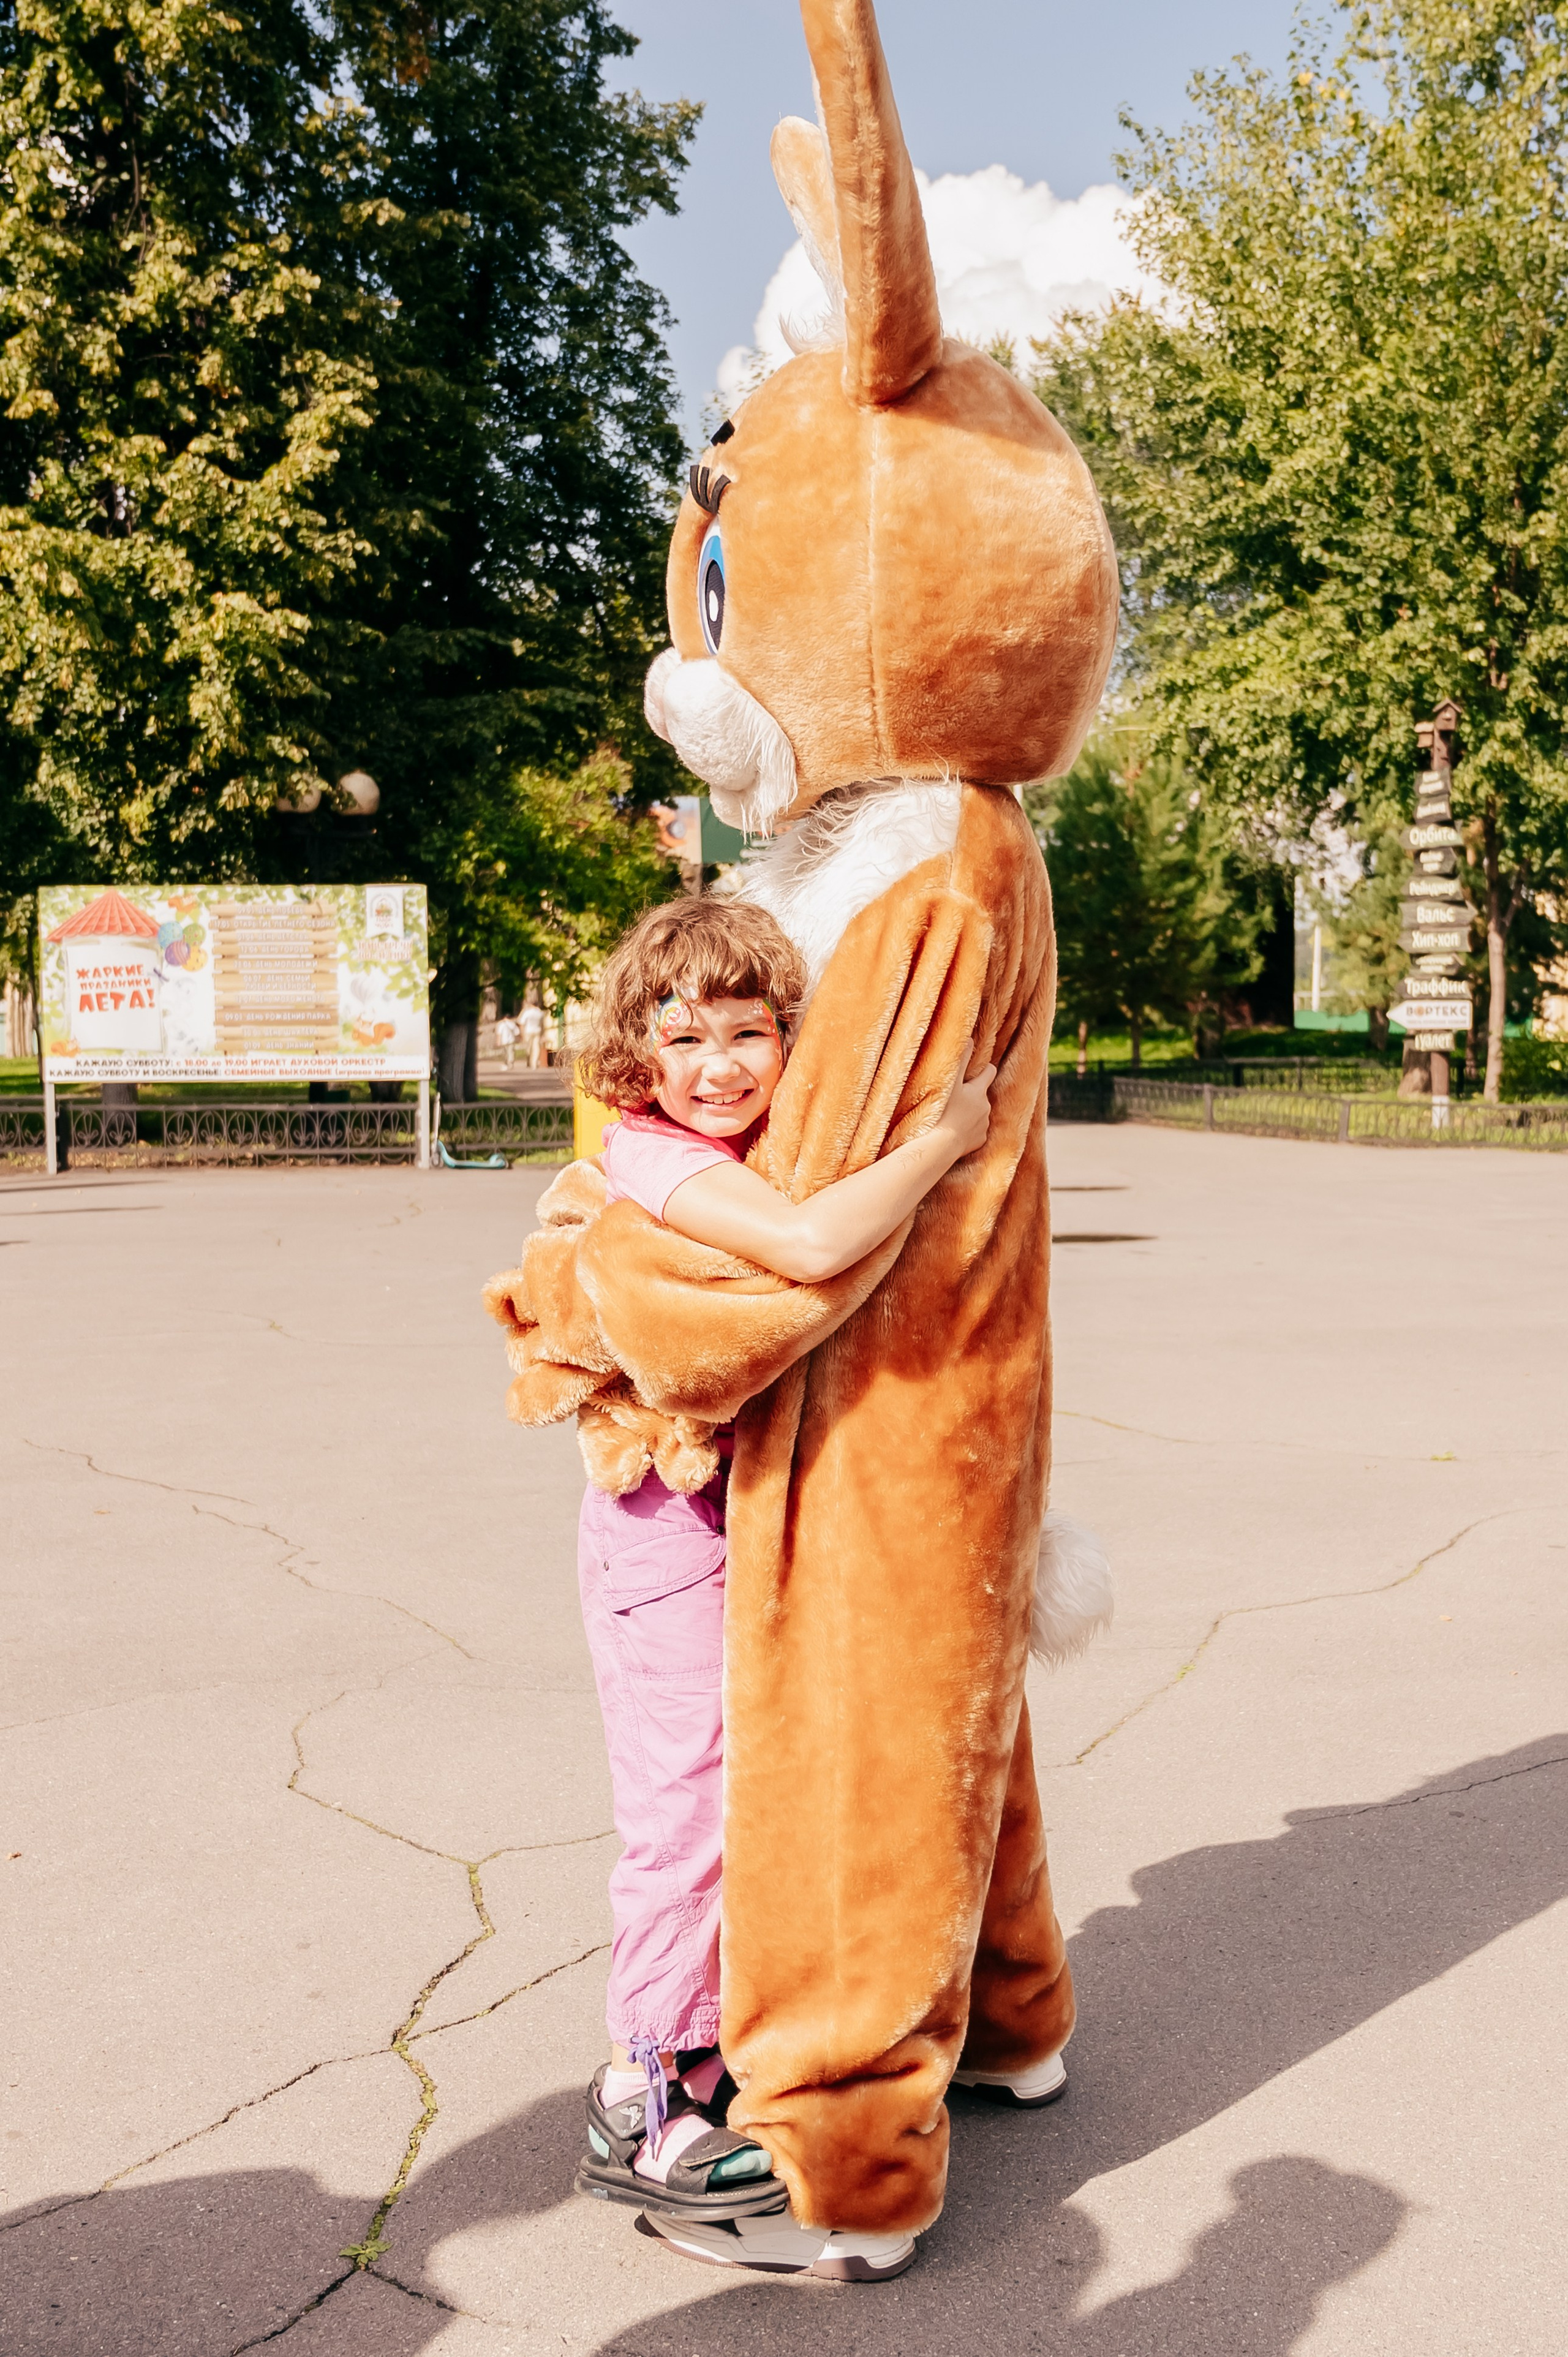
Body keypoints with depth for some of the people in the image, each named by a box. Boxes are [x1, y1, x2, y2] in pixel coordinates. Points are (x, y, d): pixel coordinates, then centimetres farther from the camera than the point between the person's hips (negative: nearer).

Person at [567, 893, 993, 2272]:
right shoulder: (664, 1160, -21)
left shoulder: (747, 1157, 8)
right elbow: (811, 1245, -38)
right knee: (684, 1810, -1)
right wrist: (943, 1137, -29)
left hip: (748, 1521, 9)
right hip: (670, 1524, -9)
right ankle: (649, 2117, 14)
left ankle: (702, 2058, 33)